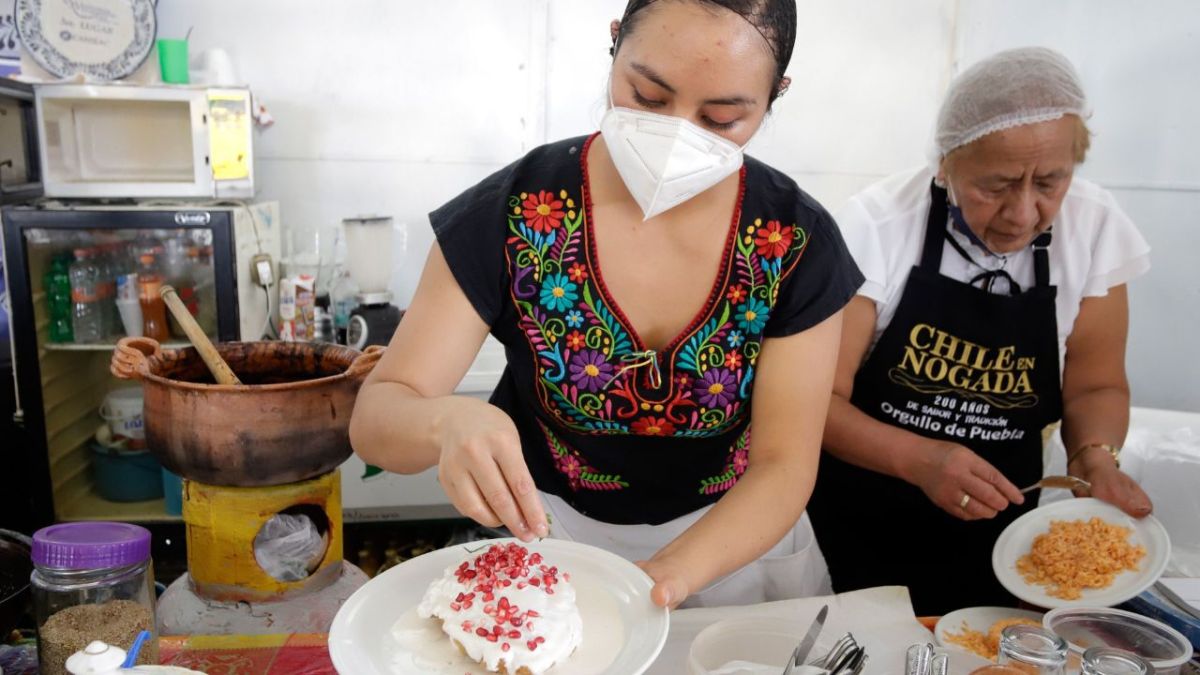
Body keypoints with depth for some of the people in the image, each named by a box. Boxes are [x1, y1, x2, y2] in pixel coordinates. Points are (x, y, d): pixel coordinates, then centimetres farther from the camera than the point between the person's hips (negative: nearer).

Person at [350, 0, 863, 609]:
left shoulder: (798, 245, -17)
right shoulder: (512, 216, -20)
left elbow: (783, 466, -15)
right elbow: (375, 419, -18)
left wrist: (668, 575, -33)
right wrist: (446, 421, -42)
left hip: (736, 538, 1)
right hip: (547, 535, 0)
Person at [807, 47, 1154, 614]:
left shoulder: (1096, 229, -10)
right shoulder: (876, 226, -20)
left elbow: (1095, 385, 2)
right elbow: (817, 399, -18)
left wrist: (1096, 458, -17)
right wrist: (918, 459, -32)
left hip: (993, 530, 3)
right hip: (856, 522, -2)